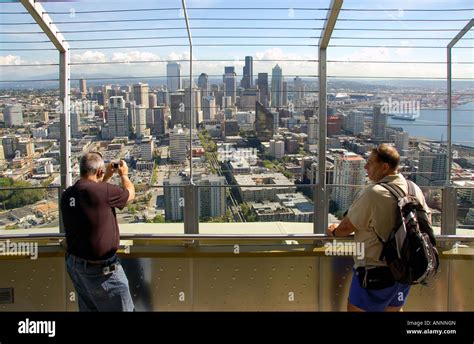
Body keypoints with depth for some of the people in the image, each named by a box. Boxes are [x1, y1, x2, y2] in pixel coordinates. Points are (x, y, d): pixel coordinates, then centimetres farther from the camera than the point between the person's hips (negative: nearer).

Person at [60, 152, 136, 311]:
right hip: (99, 268, -8)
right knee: (121, 308, 7)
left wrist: (106, 177, 24)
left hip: (74, 263, 8)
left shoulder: (67, 195, -1)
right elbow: (130, 193, -4)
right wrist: (124, 174, 14)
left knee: (89, 308, 22)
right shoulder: (102, 191, -24)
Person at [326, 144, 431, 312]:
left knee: (355, 309, 9)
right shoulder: (415, 189, -1)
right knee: (394, 308, 23)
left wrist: (334, 231, 7)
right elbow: (427, 220, 15)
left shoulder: (373, 193, -24)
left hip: (375, 269, -7)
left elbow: (347, 227, -14)